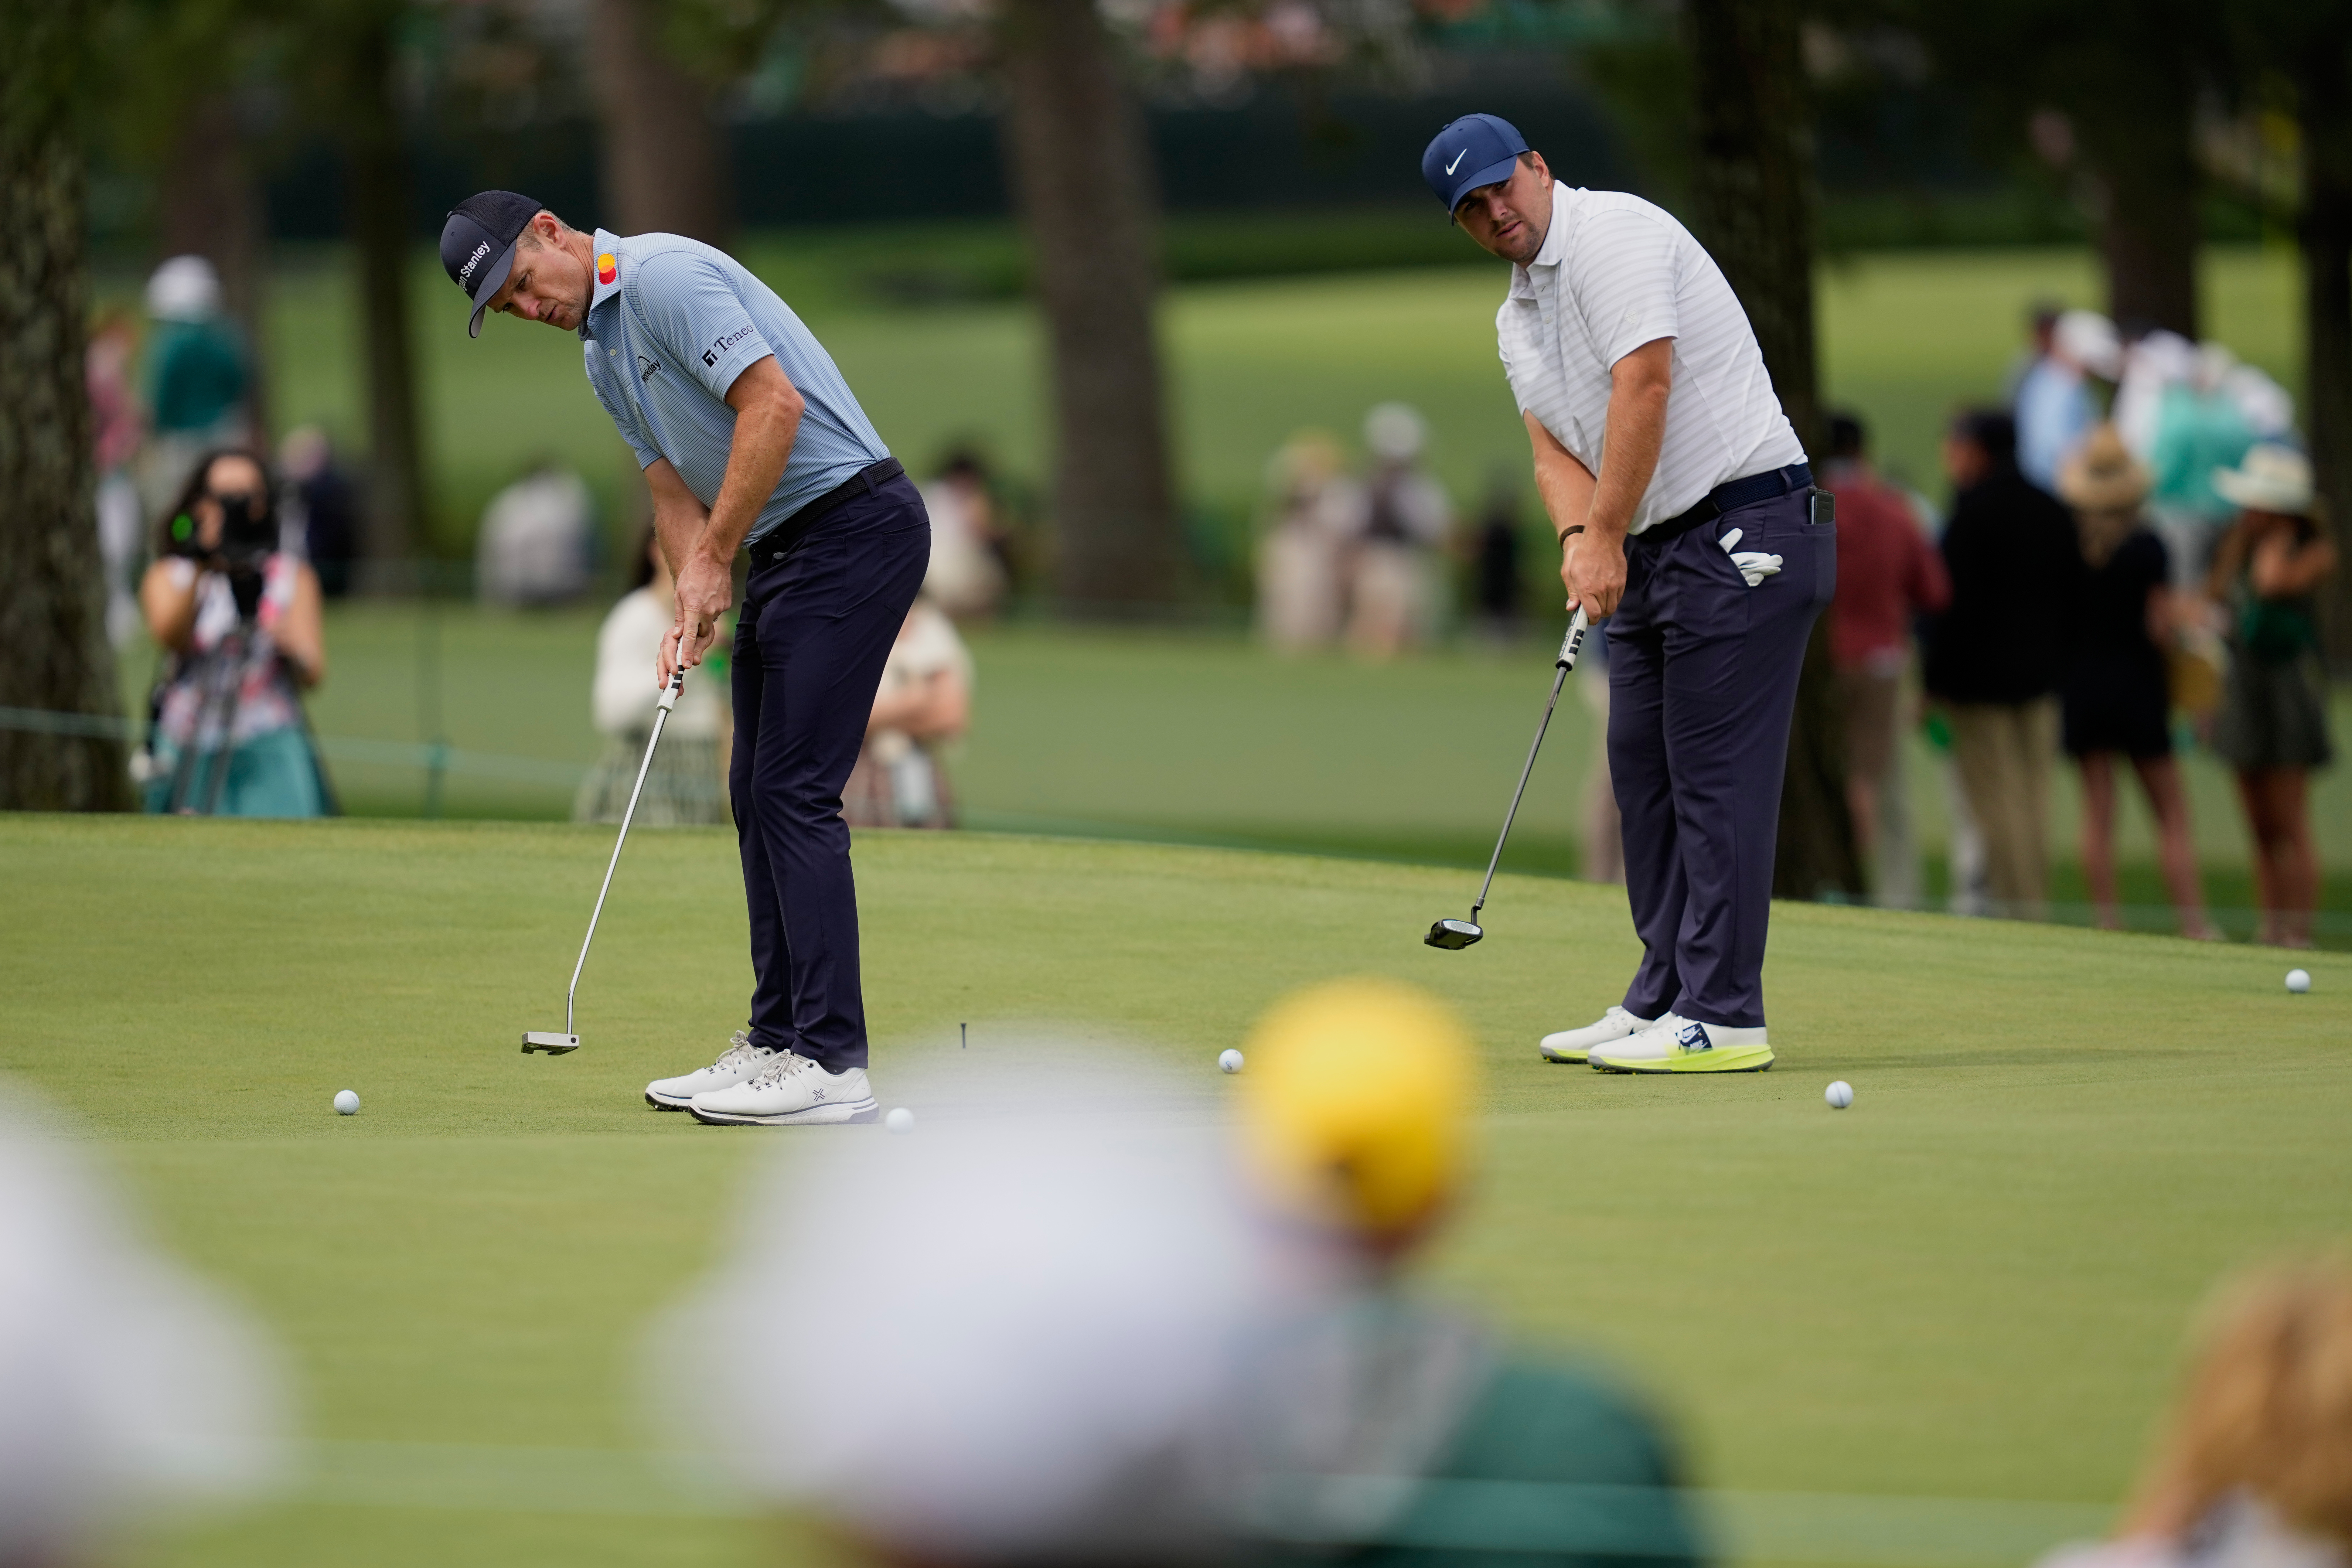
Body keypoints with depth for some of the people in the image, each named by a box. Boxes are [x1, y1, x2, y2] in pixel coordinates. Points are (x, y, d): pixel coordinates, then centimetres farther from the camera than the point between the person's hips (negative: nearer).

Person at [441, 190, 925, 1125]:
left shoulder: (662, 278, -15)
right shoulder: (602, 357, 17)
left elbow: (773, 402, -24)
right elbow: (674, 489, 14)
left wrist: (714, 558, -19)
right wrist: (694, 609, -4)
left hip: (853, 525, -10)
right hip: (781, 550, 10)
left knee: (794, 792, -13)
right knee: (757, 792, 11)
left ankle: (833, 1065, -15)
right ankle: (779, 1039, 15)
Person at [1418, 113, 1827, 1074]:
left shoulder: (1612, 233, -12)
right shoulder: (1517, 319, 17)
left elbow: (1644, 387, -21)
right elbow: (1555, 451, 11)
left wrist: (1608, 536, -18)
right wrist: (1578, 541, -11)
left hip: (1744, 523, -10)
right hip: (1657, 550, 10)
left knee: (1717, 773, -10)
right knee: (1643, 767, 11)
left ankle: (1723, 1019, -11)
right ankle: (1664, 998, 18)